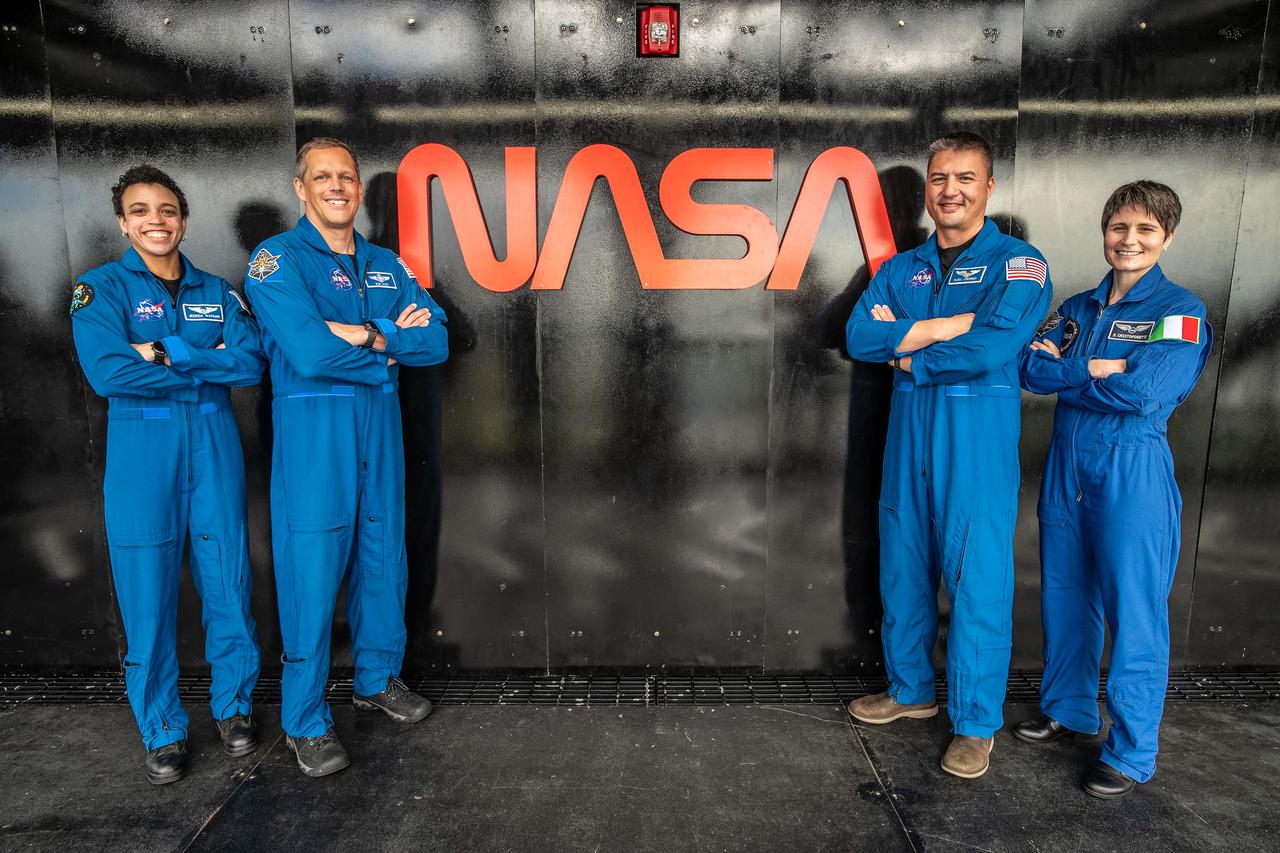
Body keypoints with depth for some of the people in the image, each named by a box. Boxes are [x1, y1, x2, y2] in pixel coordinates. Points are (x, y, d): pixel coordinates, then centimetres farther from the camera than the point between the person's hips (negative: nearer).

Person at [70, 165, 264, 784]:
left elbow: (252, 362, -6)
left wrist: (169, 353, -15)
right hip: (141, 452, -2)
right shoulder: (102, 287, 1)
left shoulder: (215, 291, 9)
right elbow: (108, 373, -15)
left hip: (214, 446, 2)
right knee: (148, 591, 3)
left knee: (228, 580, 6)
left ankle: (234, 706, 26)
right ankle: (162, 730, 21)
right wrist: (209, 365, -11)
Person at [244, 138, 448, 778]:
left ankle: (378, 680, 35)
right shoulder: (277, 260, -6)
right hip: (312, 427, -6)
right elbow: (310, 353, -21)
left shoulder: (386, 265, 12)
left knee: (383, 557, 14)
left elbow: (435, 343, 1)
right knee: (311, 571, -1)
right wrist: (392, 345, -9)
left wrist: (363, 335, -13)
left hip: (380, 421, 6)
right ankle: (305, 722, 16)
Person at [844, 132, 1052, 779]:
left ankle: (976, 724, 15)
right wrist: (951, 324, -13)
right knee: (903, 567, 12)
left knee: (976, 575, -1)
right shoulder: (901, 268, 12)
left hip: (978, 434, -5)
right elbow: (859, 336, -4)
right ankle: (910, 690, 31)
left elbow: (994, 346, -19)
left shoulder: (1018, 263, -2)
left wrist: (906, 353, -8)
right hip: (908, 427, 5)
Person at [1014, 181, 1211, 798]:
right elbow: (1031, 369, -3)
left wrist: (1066, 371, -8)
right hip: (1067, 466, 5)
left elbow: (1147, 392, -19)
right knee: (1065, 597, 14)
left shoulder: (1181, 311, -5)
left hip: (1133, 472, -5)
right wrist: (1099, 369, -15)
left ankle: (1132, 754, 15)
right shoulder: (1077, 308, 11)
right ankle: (1068, 709, 33)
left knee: (1133, 609, 0)